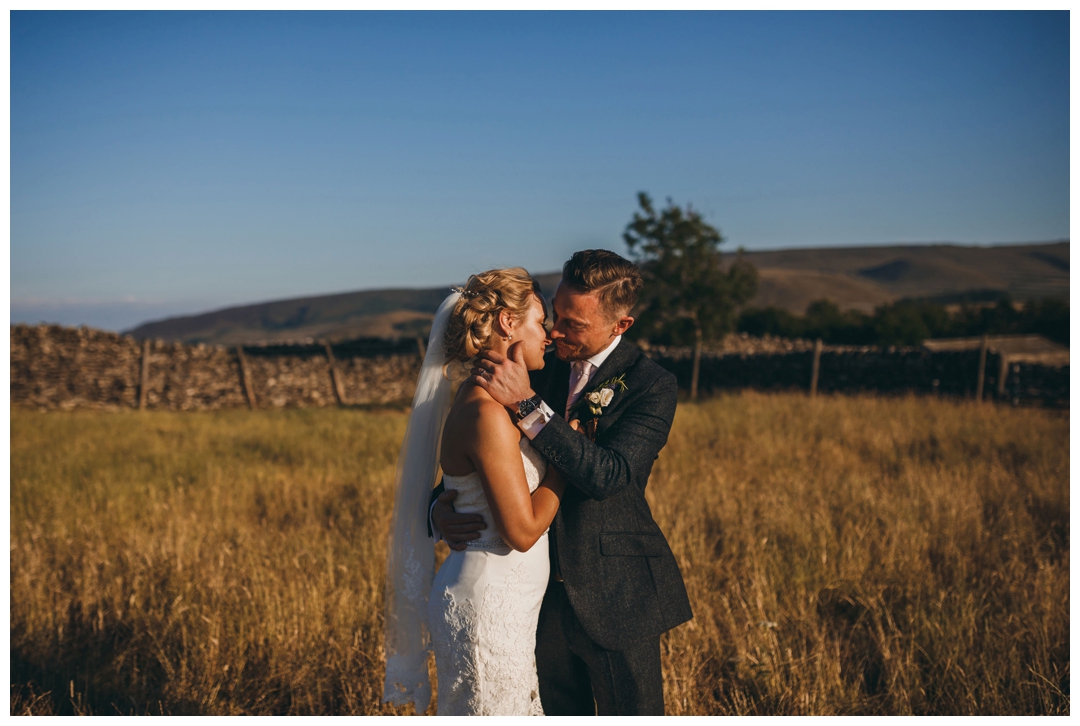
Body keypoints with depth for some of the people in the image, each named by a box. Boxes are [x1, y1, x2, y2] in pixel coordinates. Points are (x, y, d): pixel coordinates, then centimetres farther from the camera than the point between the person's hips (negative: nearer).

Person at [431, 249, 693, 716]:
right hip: (546, 592, 5)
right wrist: (441, 506, -10)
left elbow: (606, 475, -27)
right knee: (557, 713, 16)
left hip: (615, 597, -5)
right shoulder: (539, 371, 4)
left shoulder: (650, 386, -12)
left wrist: (528, 404, -32)